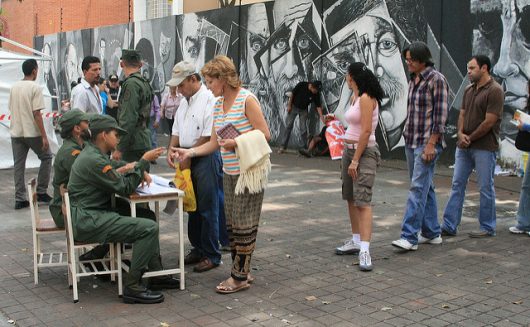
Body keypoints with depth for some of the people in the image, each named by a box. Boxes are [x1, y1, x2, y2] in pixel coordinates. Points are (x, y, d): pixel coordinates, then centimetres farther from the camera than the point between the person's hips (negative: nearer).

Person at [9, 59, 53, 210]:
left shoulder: (14, 87, 9)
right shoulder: (35, 87, -11)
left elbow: (11, 110, 13)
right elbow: (37, 114, -15)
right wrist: (44, 136, -14)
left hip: (15, 132, 6)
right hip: (32, 132, -6)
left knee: (19, 164, 7)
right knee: (46, 157, 12)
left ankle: (19, 199, 6)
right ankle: (41, 192, 11)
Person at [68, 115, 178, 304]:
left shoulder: (92, 154, 16)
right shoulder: (94, 160, -18)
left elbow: (117, 179, 20)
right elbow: (125, 188, -15)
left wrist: (139, 171, 2)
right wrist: (144, 161, -8)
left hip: (91, 216, 11)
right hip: (88, 222, -11)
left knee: (147, 216, 16)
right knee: (149, 228, -19)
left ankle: (156, 275, 17)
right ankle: (132, 287, -14)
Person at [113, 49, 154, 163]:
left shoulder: (131, 84, -14)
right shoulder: (145, 83, 14)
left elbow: (129, 119, -20)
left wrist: (119, 148, -18)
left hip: (134, 145, -9)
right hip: (144, 141, 9)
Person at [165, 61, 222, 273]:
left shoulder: (209, 100, -14)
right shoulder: (185, 102, 16)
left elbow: (208, 137, -19)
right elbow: (177, 131, 20)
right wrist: (172, 150, 2)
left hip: (205, 158, -9)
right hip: (188, 160, 9)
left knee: (207, 209, -3)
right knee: (192, 206, 15)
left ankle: (211, 255, 6)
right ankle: (197, 249, 27)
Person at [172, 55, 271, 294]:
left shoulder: (247, 100, -12)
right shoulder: (218, 105, 11)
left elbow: (265, 134, -13)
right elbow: (214, 143, 13)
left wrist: (236, 142, -21)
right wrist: (189, 152, 3)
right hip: (229, 172, 8)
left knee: (244, 224, -1)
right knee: (232, 223, 12)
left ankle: (240, 276, 7)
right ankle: (241, 271, 23)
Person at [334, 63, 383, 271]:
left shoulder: (366, 98, -14)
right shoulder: (355, 97, 14)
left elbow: (366, 131, -19)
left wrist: (355, 160, -20)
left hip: (364, 152, -10)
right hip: (349, 150, 10)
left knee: (362, 200, -15)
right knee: (350, 198, 13)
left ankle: (364, 250, -18)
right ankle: (356, 241, 24)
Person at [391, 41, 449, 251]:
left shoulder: (436, 80, -11)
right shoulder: (413, 80, 14)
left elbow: (441, 114, -15)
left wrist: (431, 144, -19)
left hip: (427, 143, -9)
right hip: (411, 142, 9)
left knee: (418, 188, -12)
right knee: (425, 188, 13)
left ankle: (409, 237, -13)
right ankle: (432, 233, 21)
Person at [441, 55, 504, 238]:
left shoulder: (495, 91, -11)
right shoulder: (469, 90, 13)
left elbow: (489, 122, -16)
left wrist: (470, 139, -9)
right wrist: (461, 134, -5)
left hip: (485, 147, -7)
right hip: (464, 146, 8)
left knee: (486, 187, 3)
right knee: (457, 185, 7)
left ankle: (487, 228, 15)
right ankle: (449, 226, 12)